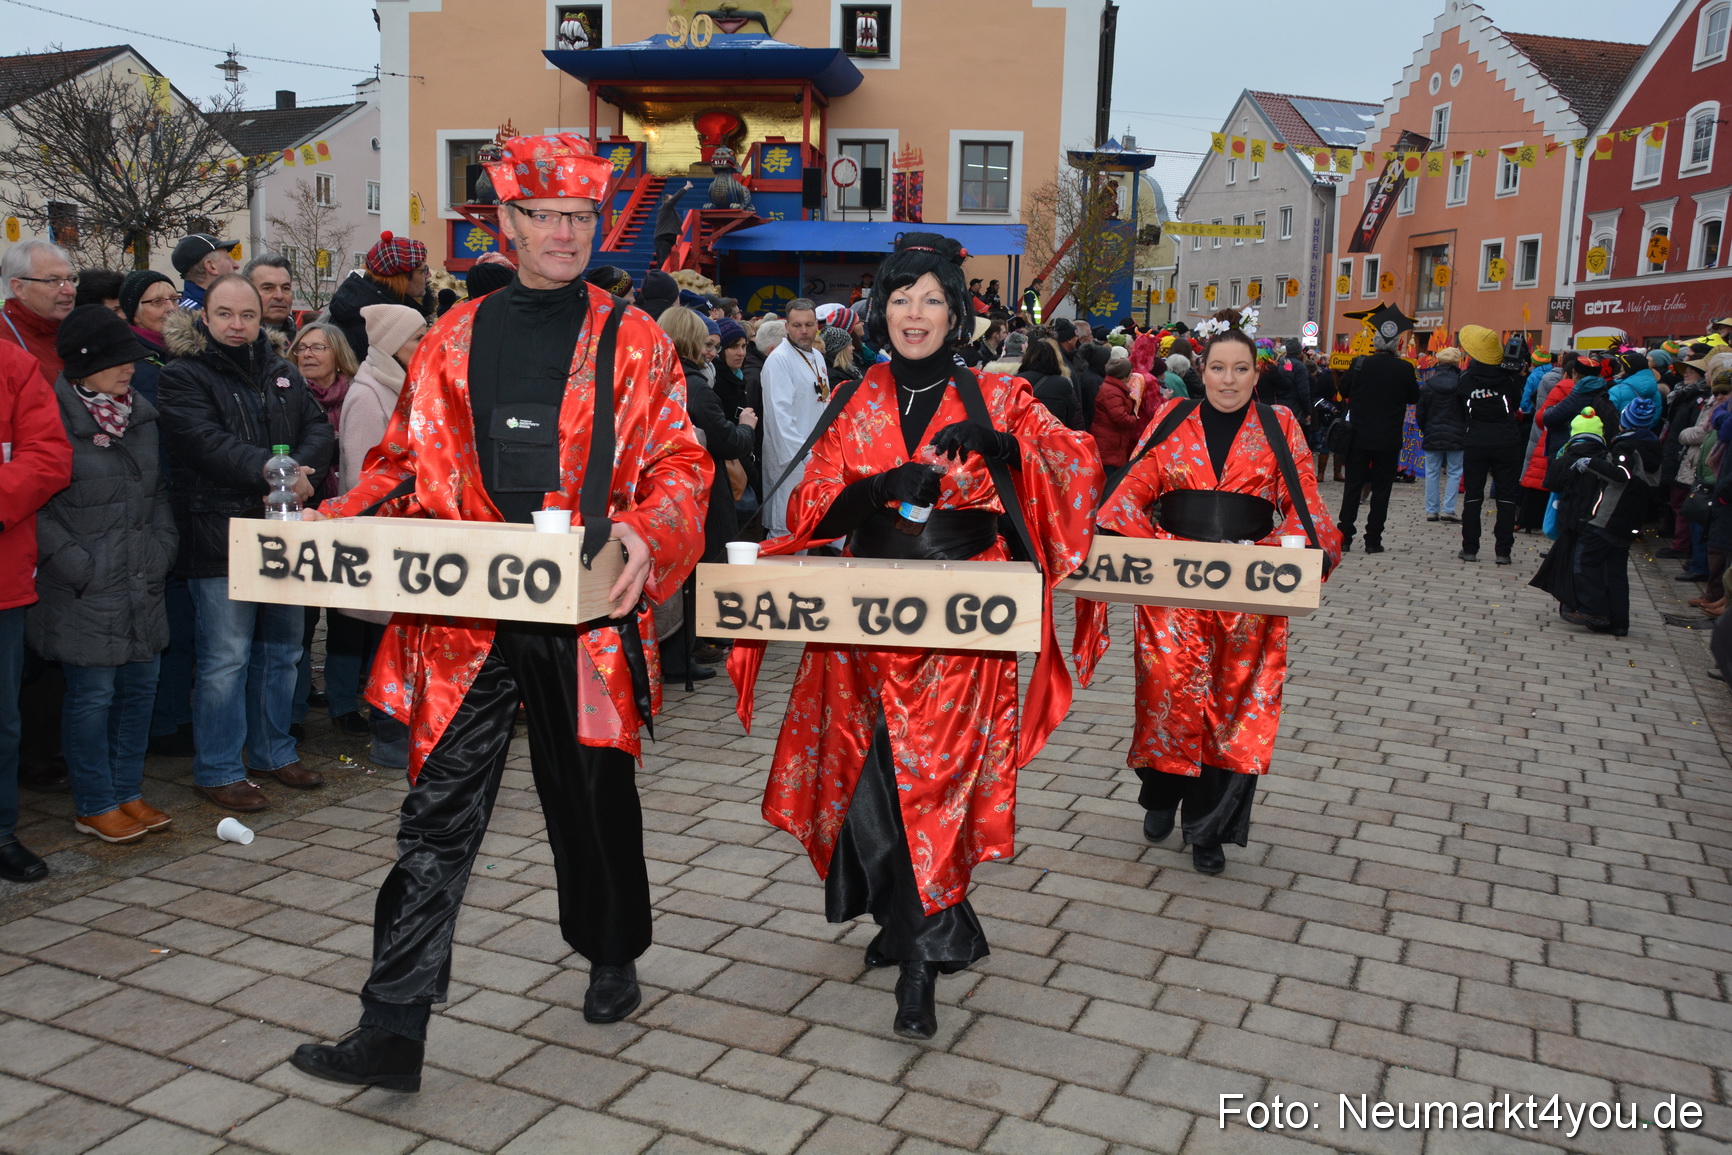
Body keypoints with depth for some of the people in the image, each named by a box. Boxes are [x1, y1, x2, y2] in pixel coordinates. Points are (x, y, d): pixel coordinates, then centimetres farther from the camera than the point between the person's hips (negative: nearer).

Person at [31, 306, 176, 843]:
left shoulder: (140, 415, 12)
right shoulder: (56, 416, -10)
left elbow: (160, 490, 19)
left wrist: (162, 546, 7)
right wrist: (76, 564, -15)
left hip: (142, 584, 7)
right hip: (84, 592, -7)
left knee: (139, 687, 11)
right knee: (92, 694, 0)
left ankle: (127, 793, 25)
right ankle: (94, 805, 14)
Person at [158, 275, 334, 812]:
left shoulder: (281, 372, 14)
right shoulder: (183, 375, -3)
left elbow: (319, 428, 4)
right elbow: (206, 443, -18)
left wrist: (301, 472, -15)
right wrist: (271, 470, -26)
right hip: (219, 536, -6)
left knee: (282, 648, 14)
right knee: (225, 658, -3)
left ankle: (272, 752, 28)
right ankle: (217, 771, 9)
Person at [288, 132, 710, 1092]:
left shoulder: (633, 341, 3)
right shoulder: (453, 342, 10)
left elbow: (678, 463, -1)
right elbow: (405, 463, 14)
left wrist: (645, 535, -21)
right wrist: (328, 526, -2)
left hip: (586, 615, -1)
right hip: (466, 615, 2)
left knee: (595, 797, 14)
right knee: (437, 814, 0)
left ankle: (613, 959, 39)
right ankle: (392, 1030, 8)